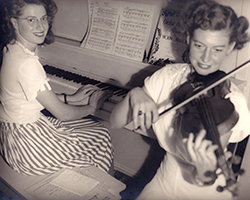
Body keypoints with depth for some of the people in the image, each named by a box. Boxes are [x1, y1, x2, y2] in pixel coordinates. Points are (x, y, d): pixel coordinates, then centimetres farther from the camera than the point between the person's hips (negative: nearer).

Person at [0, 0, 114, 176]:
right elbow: (62, 113, -23)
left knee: (93, 125, 18)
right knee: (101, 137, 5)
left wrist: (71, 98, 8)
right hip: (26, 145, -9)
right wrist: (91, 107, -4)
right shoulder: (27, 63, -29)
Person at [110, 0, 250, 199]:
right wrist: (134, 95, -28)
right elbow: (115, 122, -9)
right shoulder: (168, 76, -8)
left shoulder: (233, 101, -18)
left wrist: (205, 174, -47)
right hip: (166, 180, 3)